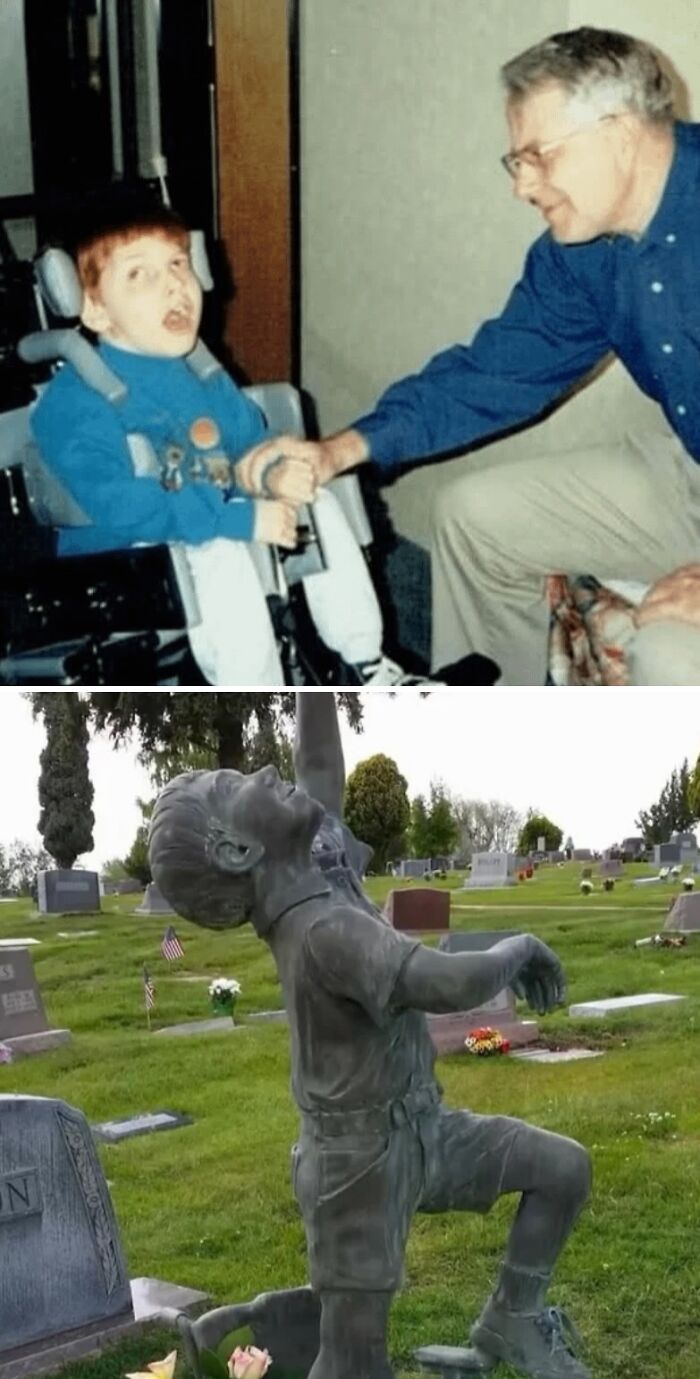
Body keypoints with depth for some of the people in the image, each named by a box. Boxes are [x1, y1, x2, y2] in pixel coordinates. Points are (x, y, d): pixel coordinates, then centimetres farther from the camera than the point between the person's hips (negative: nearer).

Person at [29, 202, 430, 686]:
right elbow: (118, 505, -29)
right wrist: (241, 518, -32)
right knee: (219, 557, -33)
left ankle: (367, 667, 6)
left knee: (318, 505, 0)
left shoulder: (205, 378, 7)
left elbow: (254, 444, 12)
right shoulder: (74, 401, -18)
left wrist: (276, 473, -16)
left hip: (212, 533, 8)